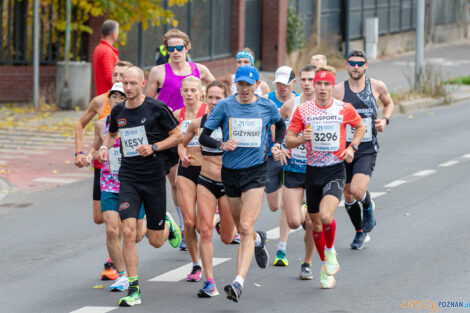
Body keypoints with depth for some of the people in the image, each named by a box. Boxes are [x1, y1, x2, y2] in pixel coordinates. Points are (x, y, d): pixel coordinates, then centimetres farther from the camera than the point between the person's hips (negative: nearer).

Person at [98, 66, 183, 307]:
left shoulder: (157, 108, -8)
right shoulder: (118, 111, 5)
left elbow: (177, 136, -1)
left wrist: (154, 147, -14)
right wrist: (105, 146, 4)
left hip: (154, 177, -2)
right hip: (128, 177, 2)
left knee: (155, 241, 6)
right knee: (128, 232, -15)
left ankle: (168, 225, 44)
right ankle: (133, 290, -9)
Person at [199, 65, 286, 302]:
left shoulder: (267, 107, 0)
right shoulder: (224, 106, -3)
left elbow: (280, 124, 23)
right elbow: (204, 137, -3)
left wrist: (278, 145, 6)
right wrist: (222, 145, -21)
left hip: (255, 172, -2)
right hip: (230, 172, 2)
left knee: (246, 228, -17)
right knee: (242, 229, 16)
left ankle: (239, 282, -25)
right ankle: (258, 240, 54)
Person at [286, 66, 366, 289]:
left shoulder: (344, 109, -2)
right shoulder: (303, 110, -1)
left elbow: (360, 127, 17)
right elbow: (288, 140, 2)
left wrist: (352, 147, 2)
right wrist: (302, 139, -19)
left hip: (335, 170, -2)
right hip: (313, 170, 2)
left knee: (326, 216, -24)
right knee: (316, 223, 9)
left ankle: (331, 252, 6)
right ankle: (326, 266, 29)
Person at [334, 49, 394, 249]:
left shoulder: (377, 87, 1)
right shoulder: (338, 90, -3)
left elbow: (389, 103, 22)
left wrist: (385, 120, 2)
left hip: (367, 149, -1)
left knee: (357, 191, -21)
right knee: (348, 197, 8)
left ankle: (369, 207, 15)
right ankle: (361, 233, 32)